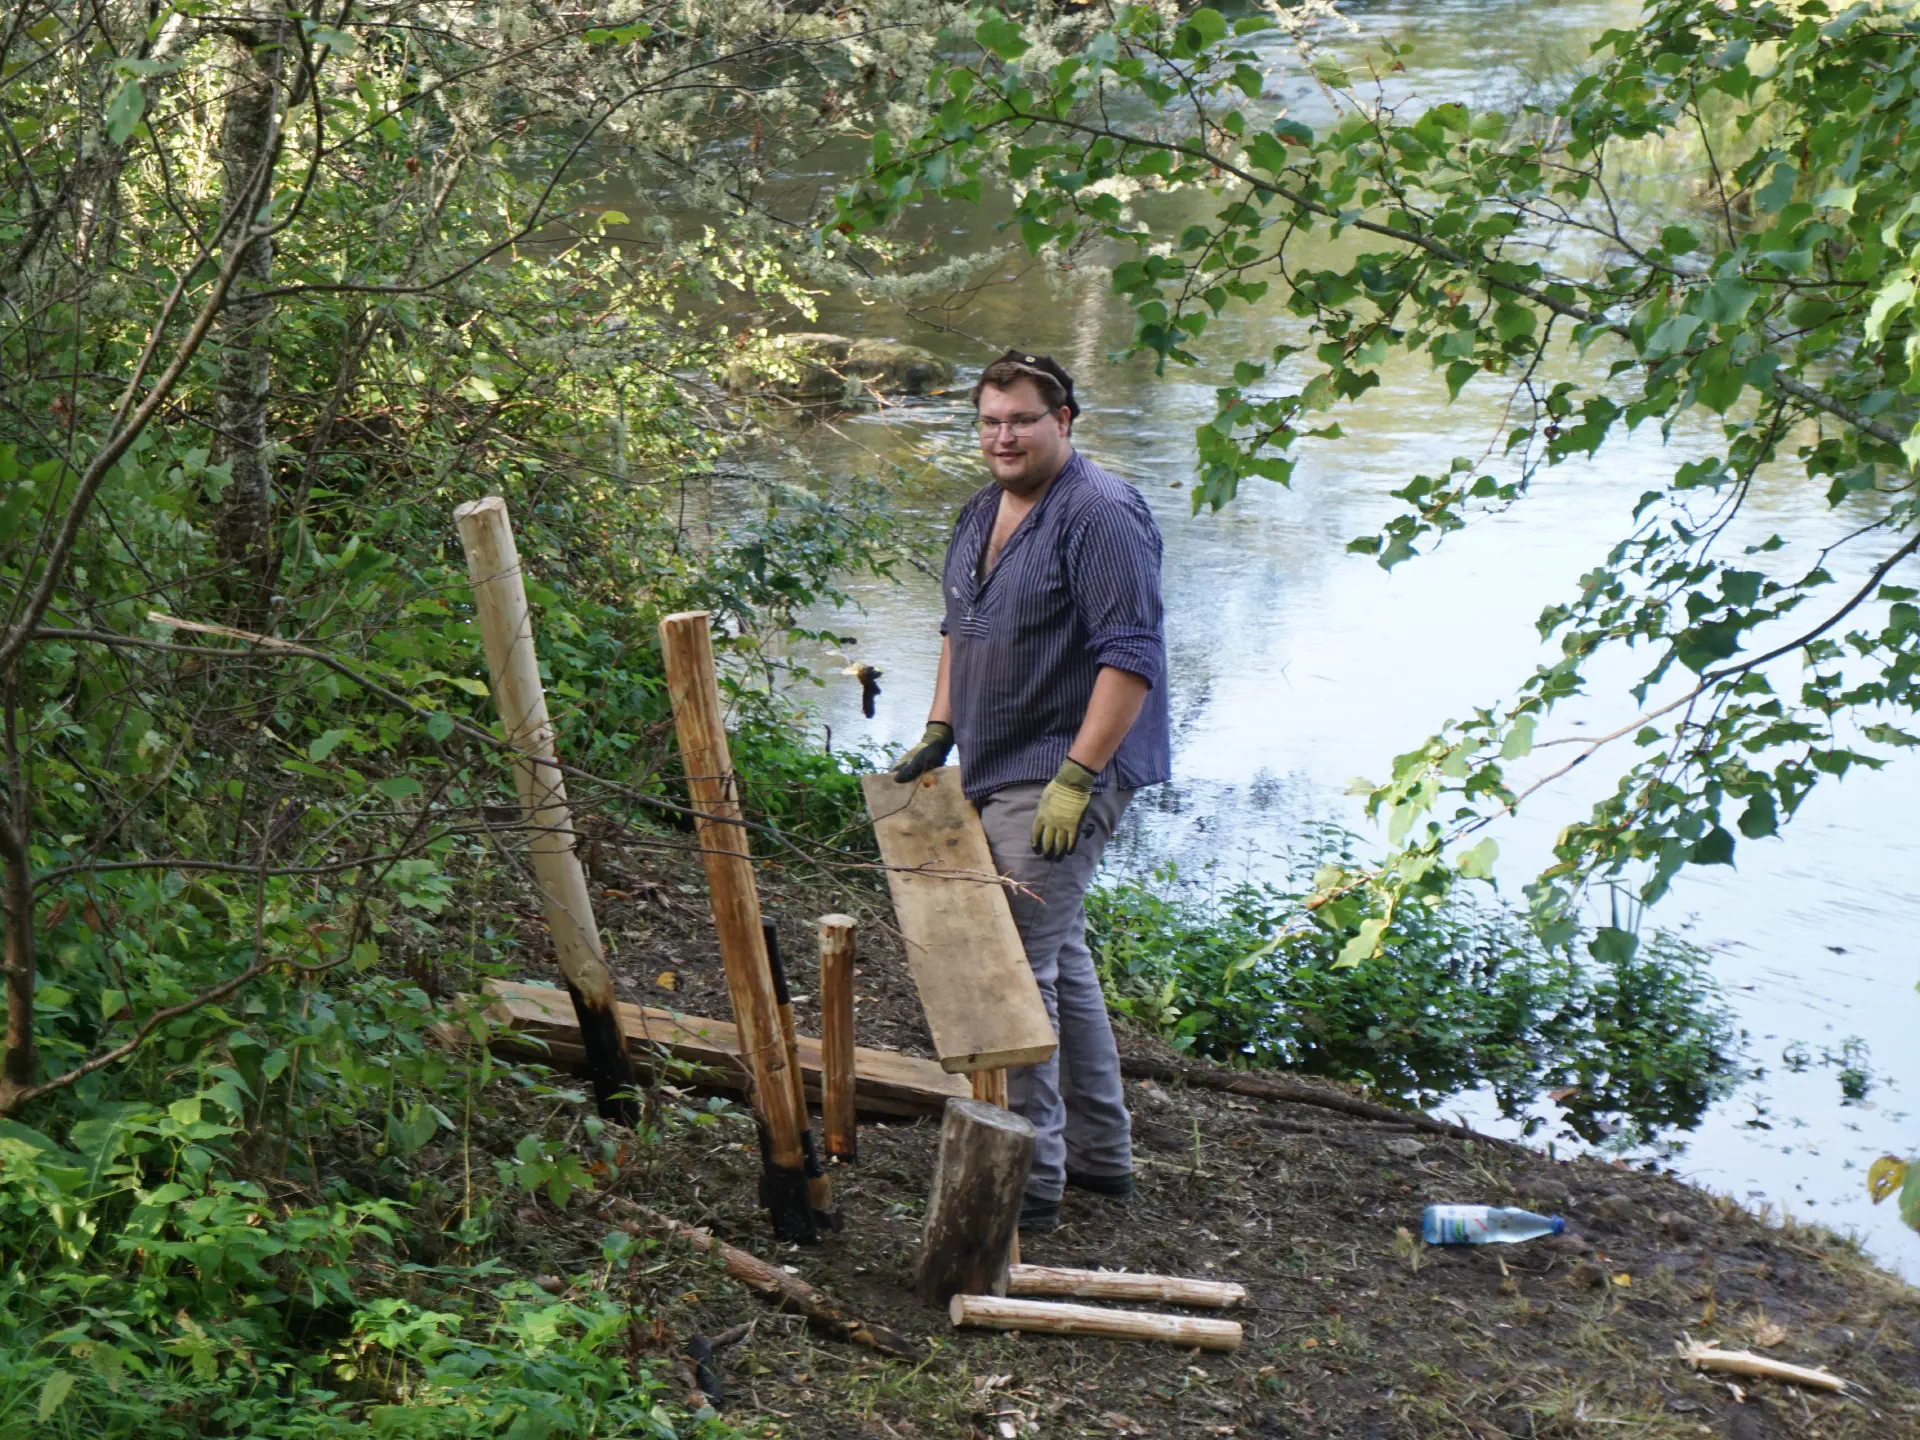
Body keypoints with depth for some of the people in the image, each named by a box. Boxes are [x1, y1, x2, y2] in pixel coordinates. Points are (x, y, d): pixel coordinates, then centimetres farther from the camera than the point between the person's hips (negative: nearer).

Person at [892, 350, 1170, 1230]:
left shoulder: (1101, 516, -16)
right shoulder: (983, 513, 13)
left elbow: (1131, 656, -22)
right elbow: (960, 630, 25)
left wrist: (1075, 779, -25)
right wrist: (938, 734, 16)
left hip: (1061, 778, -10)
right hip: (999, 773, 10)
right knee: (1059, 956, 17)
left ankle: (1030, 1182, -4)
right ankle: (1100, 1154, 30)